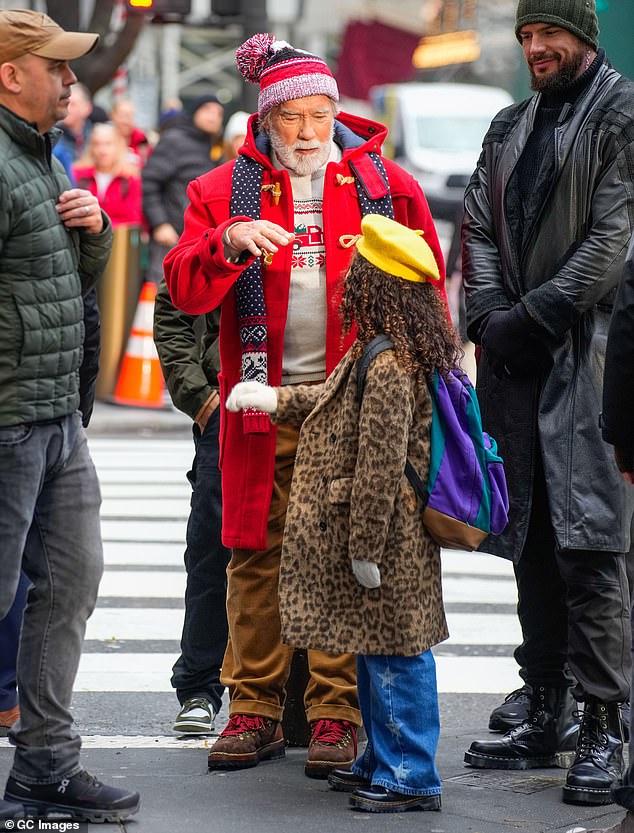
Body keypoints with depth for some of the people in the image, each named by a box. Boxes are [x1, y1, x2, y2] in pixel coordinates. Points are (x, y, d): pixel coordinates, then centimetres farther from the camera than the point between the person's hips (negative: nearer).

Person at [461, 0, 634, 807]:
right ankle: (546, 716, 17)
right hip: (517, 358, 7)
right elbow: (479, 231, 15)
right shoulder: (510, 129, 19)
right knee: (531, 543, 10)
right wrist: (491, 317, -2)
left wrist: (533, 316, -13)